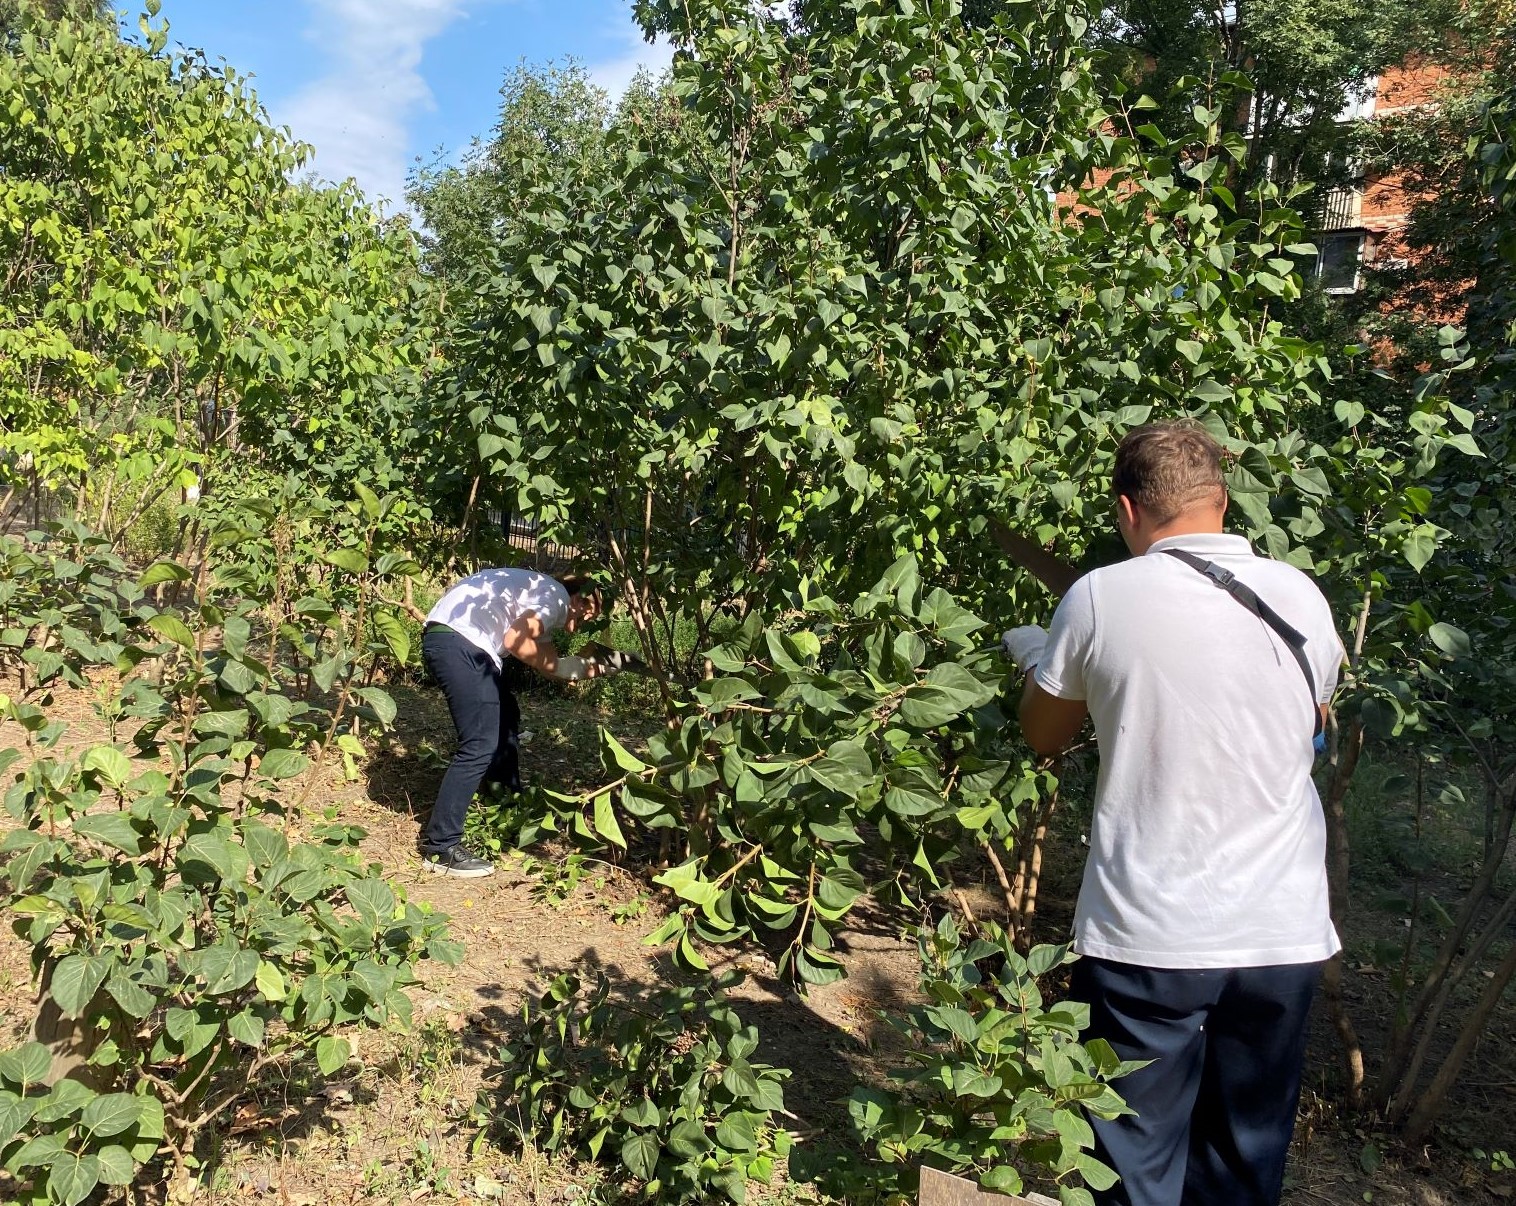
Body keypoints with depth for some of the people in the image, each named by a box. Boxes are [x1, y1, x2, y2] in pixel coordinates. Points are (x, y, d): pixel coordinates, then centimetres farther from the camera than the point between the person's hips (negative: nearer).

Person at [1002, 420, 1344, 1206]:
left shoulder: (1100, 598, -11)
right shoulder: (1300, 597, -2)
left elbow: (1042, 736, 4)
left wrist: (1035, 657, 23)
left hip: (1146, 935, -3)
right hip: (1282, 933, 4)